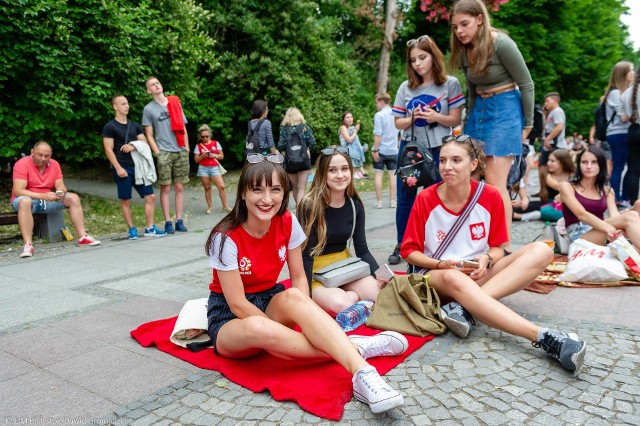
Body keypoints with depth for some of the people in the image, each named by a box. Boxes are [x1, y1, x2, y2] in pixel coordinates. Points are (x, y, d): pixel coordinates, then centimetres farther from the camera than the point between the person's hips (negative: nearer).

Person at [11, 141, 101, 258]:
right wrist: (42, 196, -37)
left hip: (47, 199, 5)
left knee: (74, 198, -13)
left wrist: (61, 192, -27)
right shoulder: (22, 164, -15)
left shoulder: (54, 164, 1)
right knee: (25, 202, -40)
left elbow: (61, 186, -1)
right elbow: (18, 191, -23)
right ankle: (28, 244, -43)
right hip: (28, 199, -5)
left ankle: (82, 237, -16)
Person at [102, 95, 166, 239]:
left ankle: (150, 228, 7)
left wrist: (134, 146, -8)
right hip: (123, 168, -5)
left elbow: (144, 143, 13)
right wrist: (118, 168, -15)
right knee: (126, 201, 2)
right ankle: (132, 229, 13)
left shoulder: (135, 125, 15)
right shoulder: (110, 127, -2)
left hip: (138, 166, 5)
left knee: (150, 196, 0)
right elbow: (108, 149, -7)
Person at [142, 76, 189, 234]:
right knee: (165, 188, -2)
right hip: (164, 152, -2)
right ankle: (168, 222, 3)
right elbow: (149, 135, 4)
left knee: (179, 187, 3)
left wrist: (187, 148, 6)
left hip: (181, 151, 3)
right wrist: (158, 153, -7)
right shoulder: (148, 109, 5)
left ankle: (179, 221, 8)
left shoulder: (175, 103, 13)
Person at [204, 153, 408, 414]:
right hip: (230, 318, -3)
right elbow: (238, 304, -19)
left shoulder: (287, 223, -10)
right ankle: (355, 348, -39)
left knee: (292, 297, -34)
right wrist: (282, 327, -22)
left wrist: (306, 322, -20)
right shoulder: (226, 237, -22)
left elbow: (298, 278, -5)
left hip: (270, 302, 3)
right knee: (257, 327, -40)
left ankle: (362, 372, -45)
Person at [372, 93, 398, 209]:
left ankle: (379, 201, 5)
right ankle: (392, 201, 10)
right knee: (393, 174, 8)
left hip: (381, 150, -4)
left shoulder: (379, 115, -11)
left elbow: (378, 134, -16)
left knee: (378, 174, 4)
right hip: (393, 150, 5)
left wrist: (375, 150, -13)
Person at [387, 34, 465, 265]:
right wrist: (413, 118, -15)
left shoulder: (450, 84, -2)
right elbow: (398, 123, 5)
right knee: (405, 199, 5)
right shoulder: (405, 87, 4)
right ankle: (401, 245, 18)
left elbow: (455, 120, -1)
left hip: (437, 150, -2)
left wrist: (436, 117, -20)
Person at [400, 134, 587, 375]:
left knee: (541, 251, -18)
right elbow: (409, 251, -3)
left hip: (479, 275, 3)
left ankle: (464, 308, -36)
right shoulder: (426, 199, -8)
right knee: (454, 278, -40)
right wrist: (442, 264, -20)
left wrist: (486, 260, -19)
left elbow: (497, 247, 5)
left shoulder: (490, 196, -3)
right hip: (438, 276, -3)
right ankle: (544, 337, -46)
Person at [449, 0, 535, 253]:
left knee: (494, 182, -13)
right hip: (479, 109, 7)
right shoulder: (464, 50, 5)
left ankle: (505, 247, -5)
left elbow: (526, 85, -9)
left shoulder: (501, 44, -16)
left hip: (505, 108, -7)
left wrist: (528, 124, -4)